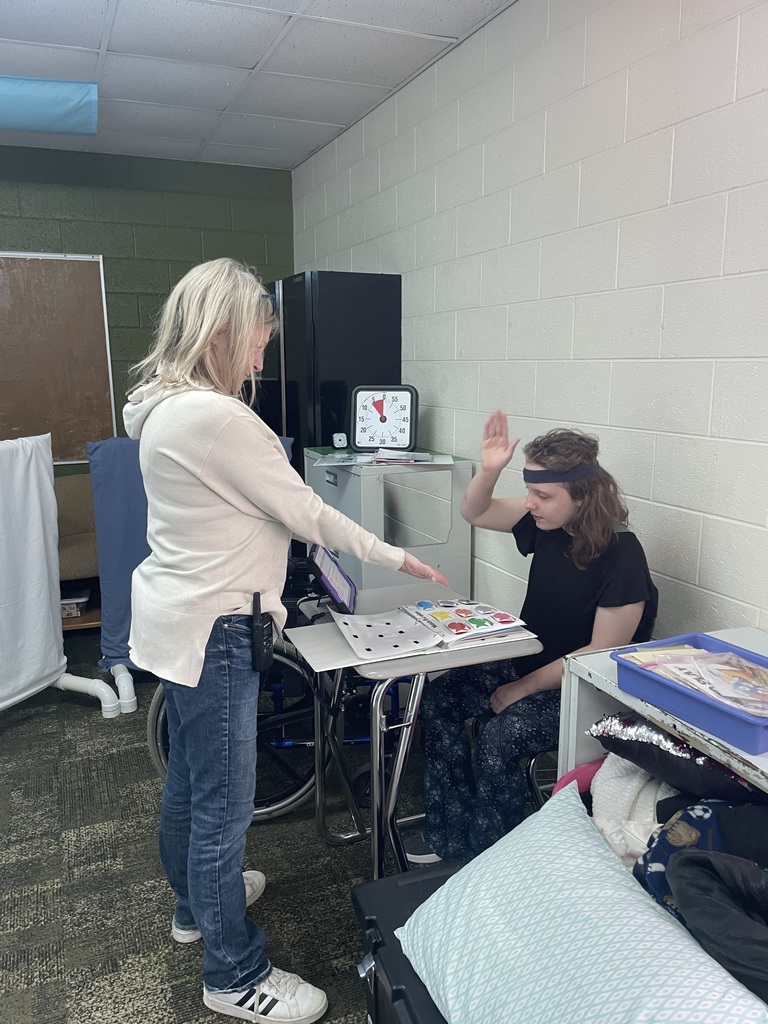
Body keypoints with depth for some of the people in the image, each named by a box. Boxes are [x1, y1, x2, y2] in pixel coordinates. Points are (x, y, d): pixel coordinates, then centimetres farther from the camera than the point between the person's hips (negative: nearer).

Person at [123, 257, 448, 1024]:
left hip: (175, 616, 10)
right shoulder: (217, 418, -24)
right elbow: (306, 514, -18)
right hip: (209, 630, -10)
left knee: (187, 777, 25)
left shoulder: (162, 408, 7)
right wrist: (396, 558, -6)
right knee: (224, 802, 4)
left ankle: (196, 903, 48)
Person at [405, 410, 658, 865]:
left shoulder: (620, 555, -24)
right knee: (440, 698, -6)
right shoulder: (547, 522, -6)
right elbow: (475, 513, 6)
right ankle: (449, 835, 6)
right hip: (530, 660, 8)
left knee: (500, 737, -27)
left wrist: (524, 687, -18)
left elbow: (603, 652, -21)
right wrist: (489, 470, -16)